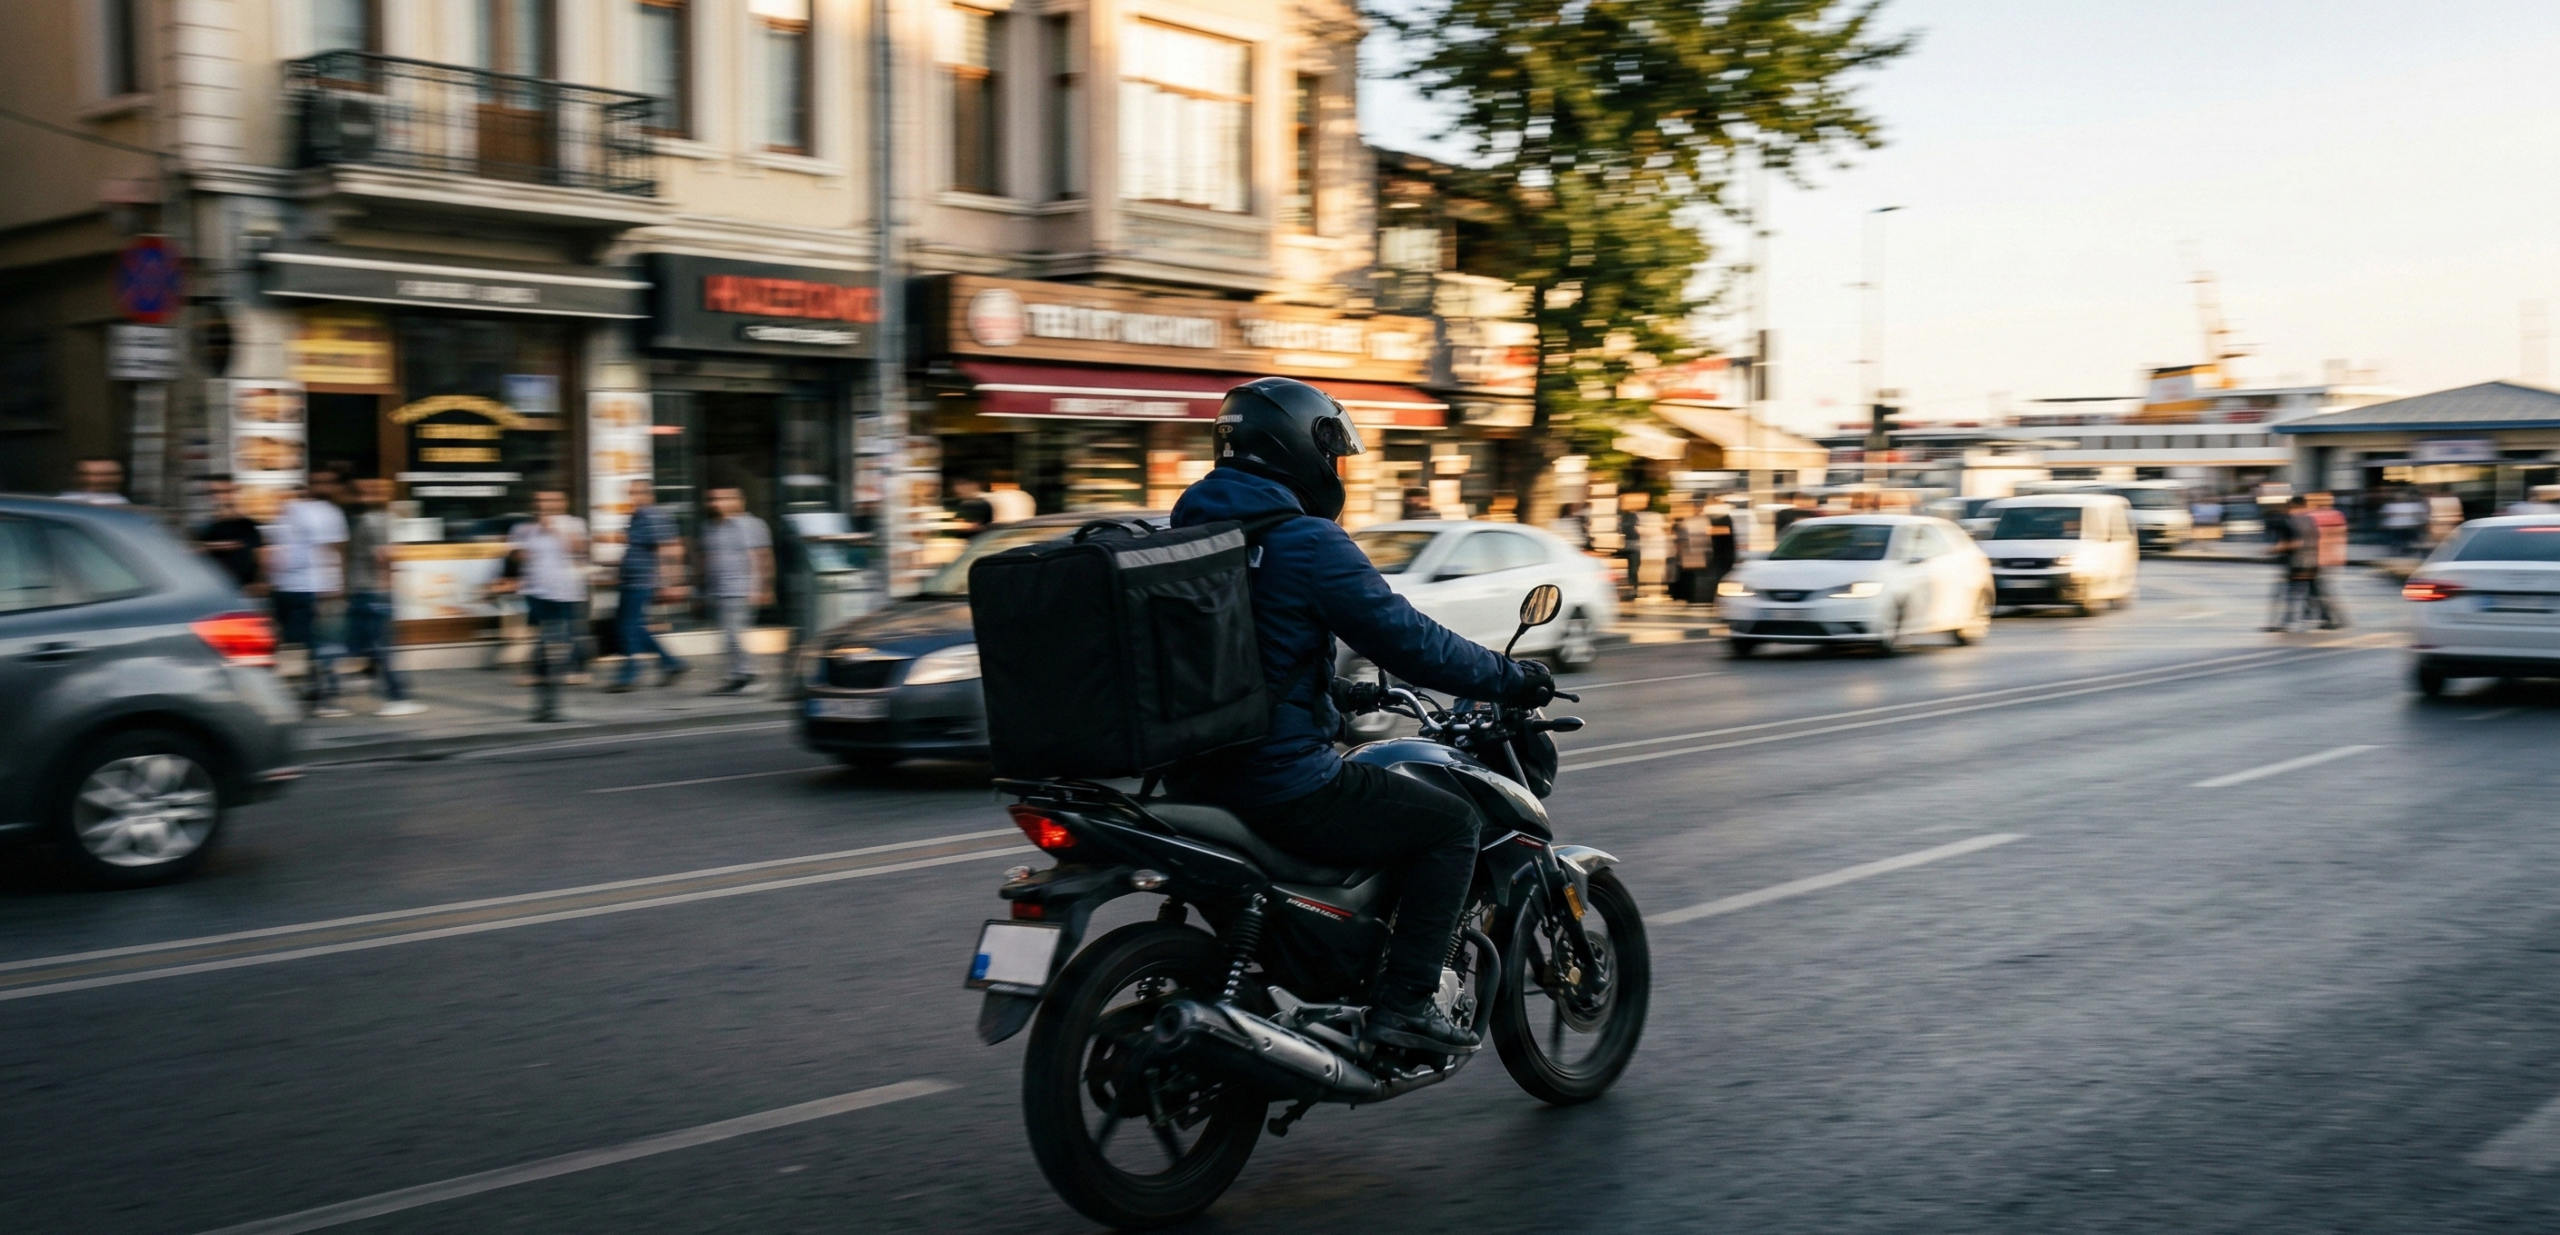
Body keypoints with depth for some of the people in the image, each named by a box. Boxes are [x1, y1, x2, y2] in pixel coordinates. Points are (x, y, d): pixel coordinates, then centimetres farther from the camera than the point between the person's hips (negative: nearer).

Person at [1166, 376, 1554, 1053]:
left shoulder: (1190, 529, 12)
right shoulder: (1307, 541, -15)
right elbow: (1406, 638, -14)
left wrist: (1342, 693, 33)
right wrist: (1509, 679, 0)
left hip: (1195, 776, 9)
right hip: (1282, 782, -9)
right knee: (1450, 822, 5)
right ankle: (1404, 1002, -2)